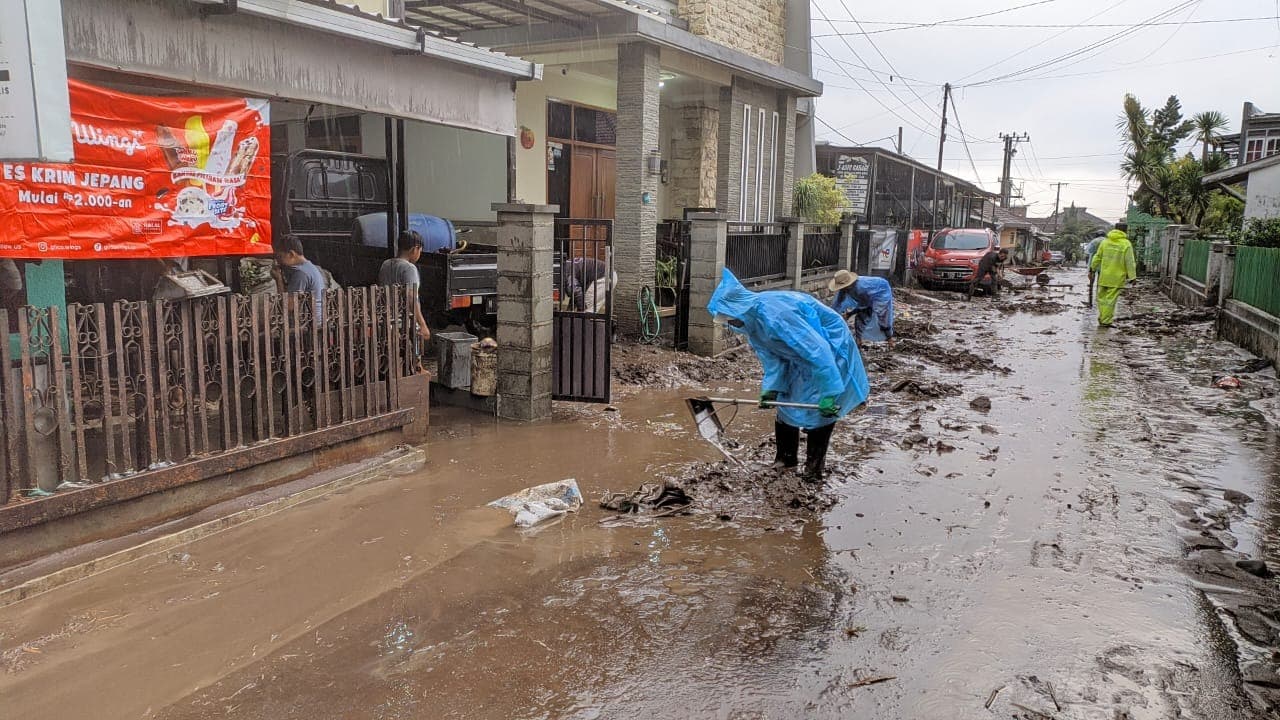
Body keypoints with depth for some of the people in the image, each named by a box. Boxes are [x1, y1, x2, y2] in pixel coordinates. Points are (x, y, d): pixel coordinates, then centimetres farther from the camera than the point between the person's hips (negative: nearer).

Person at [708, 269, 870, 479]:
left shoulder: (774, 314, -38)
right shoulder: (752, 321, -7)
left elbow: (818, 351, -39)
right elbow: (772, 357, 1)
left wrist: (829, 394, -37)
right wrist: (771, 387, -13)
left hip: (831, 346, -9)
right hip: (801, 355, 9)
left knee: (820, 408, -7)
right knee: (786, 402, 11)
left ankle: (814, 467, 5)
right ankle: (786, 457, 26)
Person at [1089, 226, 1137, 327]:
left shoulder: (1104, 242, 2)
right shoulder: (1126, 244, -8)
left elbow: (1097, 257, 10)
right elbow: (1130, 262, -8)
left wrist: (1092, 268, 22)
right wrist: (1132, 276, -3)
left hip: (1104, 276, 3)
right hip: (1117, 277, -3)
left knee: (1102, 297, 14)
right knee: (1111, 299, -1)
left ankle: (1102, 318, 17)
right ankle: (1105, 321, 1)